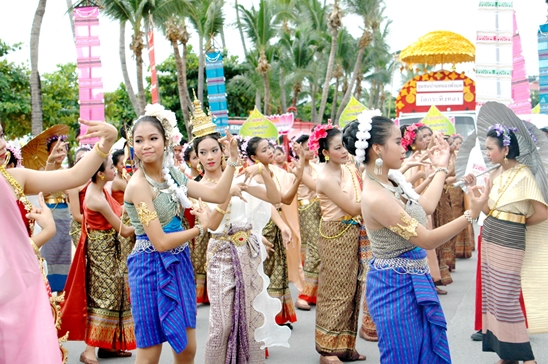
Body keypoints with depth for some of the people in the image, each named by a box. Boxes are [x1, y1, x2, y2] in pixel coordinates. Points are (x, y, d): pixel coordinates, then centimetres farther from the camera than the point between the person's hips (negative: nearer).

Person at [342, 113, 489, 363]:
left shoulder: (390, 178, 0)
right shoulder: (376, 198, -28)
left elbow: (426, 206, 13)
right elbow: (427, 240, -23)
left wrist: (441, 169, 20)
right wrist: (471, 214, -28)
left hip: (413, 281, 10)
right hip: (397, 286, -10)